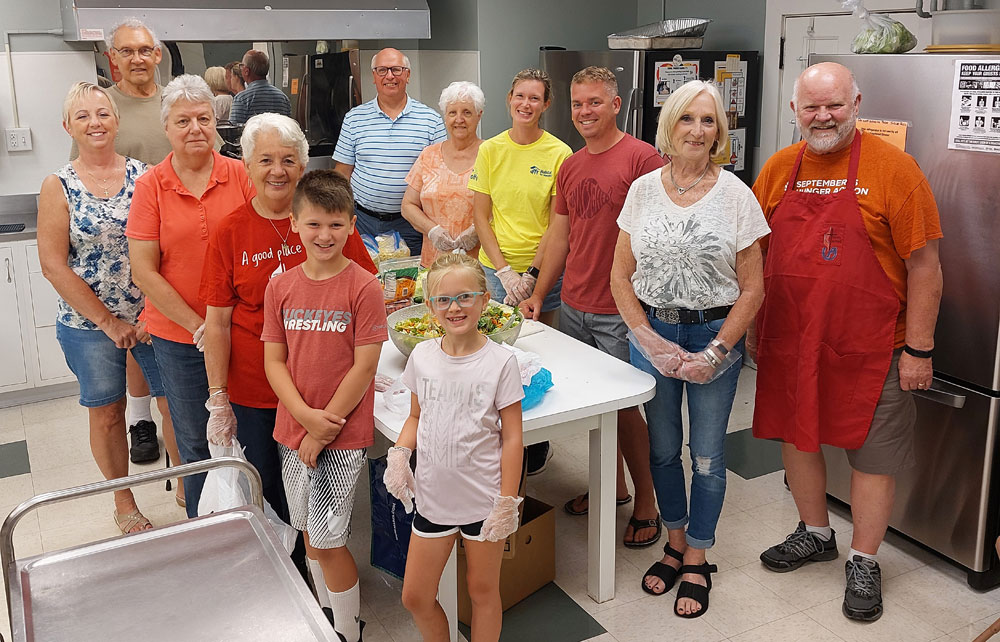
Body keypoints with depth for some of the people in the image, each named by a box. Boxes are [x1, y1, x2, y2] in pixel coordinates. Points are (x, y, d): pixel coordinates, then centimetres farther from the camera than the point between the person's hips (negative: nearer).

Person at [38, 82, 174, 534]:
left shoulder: (143, 176, 0)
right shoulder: (59, 187, -4)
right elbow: (53, 265, -7)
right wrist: (108, 322, -9)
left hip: (152, 316, 1)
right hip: (89, 325, -1)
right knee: (107, 414, 12)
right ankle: (123, 503, 32)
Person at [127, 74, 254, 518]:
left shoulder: (239, 175, -2)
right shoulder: (151, 186, -4)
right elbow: (144, 272, -6)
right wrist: (198, 325, -12)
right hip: (179, 339, 0)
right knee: (196, 444, 13)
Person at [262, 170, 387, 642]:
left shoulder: (363, 287, -12)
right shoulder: (280, 287, 1)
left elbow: (364, 366, -13)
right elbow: (274, 361, 1)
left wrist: (324, 427, -12)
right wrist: (305, 416, -13)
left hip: (344, 433, -5)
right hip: (292, 430, 5)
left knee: (327, 541, -1)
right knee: (309, 537, 17)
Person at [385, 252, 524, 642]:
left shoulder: (500, 361, -12)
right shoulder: (422, 357, -1)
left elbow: (512, 437, -9)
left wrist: (507, 503, -10)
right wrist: (399, 453, -7)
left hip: (484, 500, -3)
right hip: (432, 496, 4)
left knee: (483, 591, 13)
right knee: (415, 597, 12)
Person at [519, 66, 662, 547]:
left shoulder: (641, 158, -9)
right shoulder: (570, 167, 13)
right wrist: (538, 296, 18)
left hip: (620, 312, -7)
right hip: (572, 307, 7)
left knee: (623, 406, -1)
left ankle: (646, 503, 16)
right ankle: (613, 485, 33)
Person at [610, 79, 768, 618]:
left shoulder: (736, 195, -6)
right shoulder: (643, 190, 0)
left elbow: (752, 289, -6)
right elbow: (621, 276, 2)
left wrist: (716, 352, -13)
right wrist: (651, 341, -8)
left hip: (716, 335, -2)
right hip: (651, 333, 2)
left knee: (707, 456, 7)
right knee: (663, 449, 14)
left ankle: (698, 558, 27)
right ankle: (675, 543, 36)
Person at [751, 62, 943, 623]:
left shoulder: (892, 168, -10)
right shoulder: (779, 170, 3)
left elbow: (924, 266, -9)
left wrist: (919, 349, -10)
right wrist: (753, 327, 11)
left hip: (869, 346, -4)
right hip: (790, 341, 5)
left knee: (874, 452, 7)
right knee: (796, 435, 17)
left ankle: (864, 562, 26)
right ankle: (816, 535, 39)